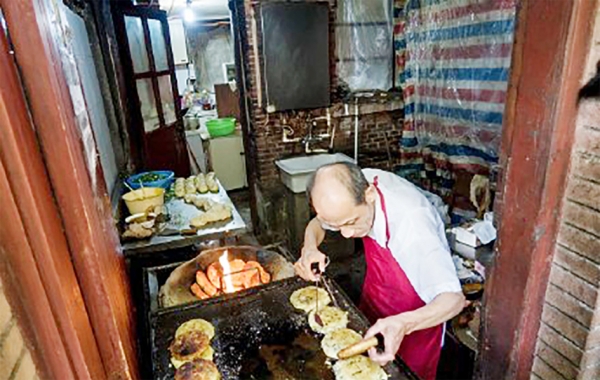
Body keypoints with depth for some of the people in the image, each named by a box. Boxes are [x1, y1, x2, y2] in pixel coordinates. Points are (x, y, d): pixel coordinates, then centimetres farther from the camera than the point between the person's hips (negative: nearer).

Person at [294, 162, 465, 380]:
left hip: (416, 315, -5)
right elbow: (318, 223, -4)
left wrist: (404, 324, -55)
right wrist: (310, 247, -25)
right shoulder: (352, 189, -23)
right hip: (374, 297, 6)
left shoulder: (412, 224, -40)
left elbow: (454, 298, -37)